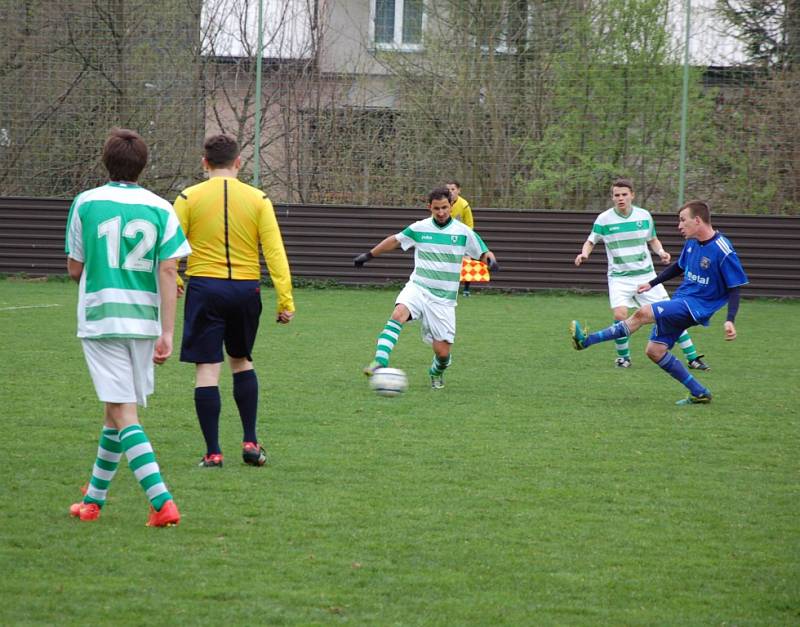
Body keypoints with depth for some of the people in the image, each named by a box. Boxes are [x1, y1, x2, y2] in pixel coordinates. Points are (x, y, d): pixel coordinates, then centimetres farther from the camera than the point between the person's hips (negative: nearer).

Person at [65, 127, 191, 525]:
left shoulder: (85, 204, -2)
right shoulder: (160, 209, 1)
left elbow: (75, 269, 4)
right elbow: (168, 271, -4)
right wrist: (167, 333, -4)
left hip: (100, 319, -3)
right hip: (144, 321, 3)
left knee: (122, 414, -6)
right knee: (119, 411, 17)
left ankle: (161, 502, -21)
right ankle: (94, 500, 29)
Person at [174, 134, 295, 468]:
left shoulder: (189, 198, -1)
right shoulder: (258, 199, 3)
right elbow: (275, 251, -2)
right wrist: (285, 300, -2)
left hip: (204, 287, -2)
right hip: (246, 289, 2)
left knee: (207, 368, 1)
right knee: (242, 362, 21)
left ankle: (213, 452, -1)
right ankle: (250, 442, 16)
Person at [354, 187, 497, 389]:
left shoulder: (463, 232, -1)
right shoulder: (419, 228, 2)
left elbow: (484, 254, 6)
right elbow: (395, 240, 19)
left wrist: (490, 259, -18)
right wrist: (369, 255, 25)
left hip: (444, 298, 0)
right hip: (417, 288, 0)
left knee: (442, 351, -3)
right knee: (399, 314, -33)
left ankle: (437, 373, 33)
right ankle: (380, 362, -40)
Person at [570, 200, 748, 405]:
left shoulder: (723, 251, -17)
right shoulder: (692, 242, 6)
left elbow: (734, 288, -14)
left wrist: (730, 321, -25)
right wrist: (652, 283, 28)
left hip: (697, 306, -9)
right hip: (680, 299, 9)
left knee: (643, 313, -24)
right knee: (654, 350, 3)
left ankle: (587, 340, -22)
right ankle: (699, 393, 8)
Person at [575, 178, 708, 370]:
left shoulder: (644, 216, 0)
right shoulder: (604, 219, -6)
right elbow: (591, 241, 6)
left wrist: (661, 252, -5)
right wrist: (584, 253, -15)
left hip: (646, 275, 2)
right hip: (619, 277, -2)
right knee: (620, 315, -23)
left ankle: (692, 357, 5)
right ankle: (623, 356, 2)